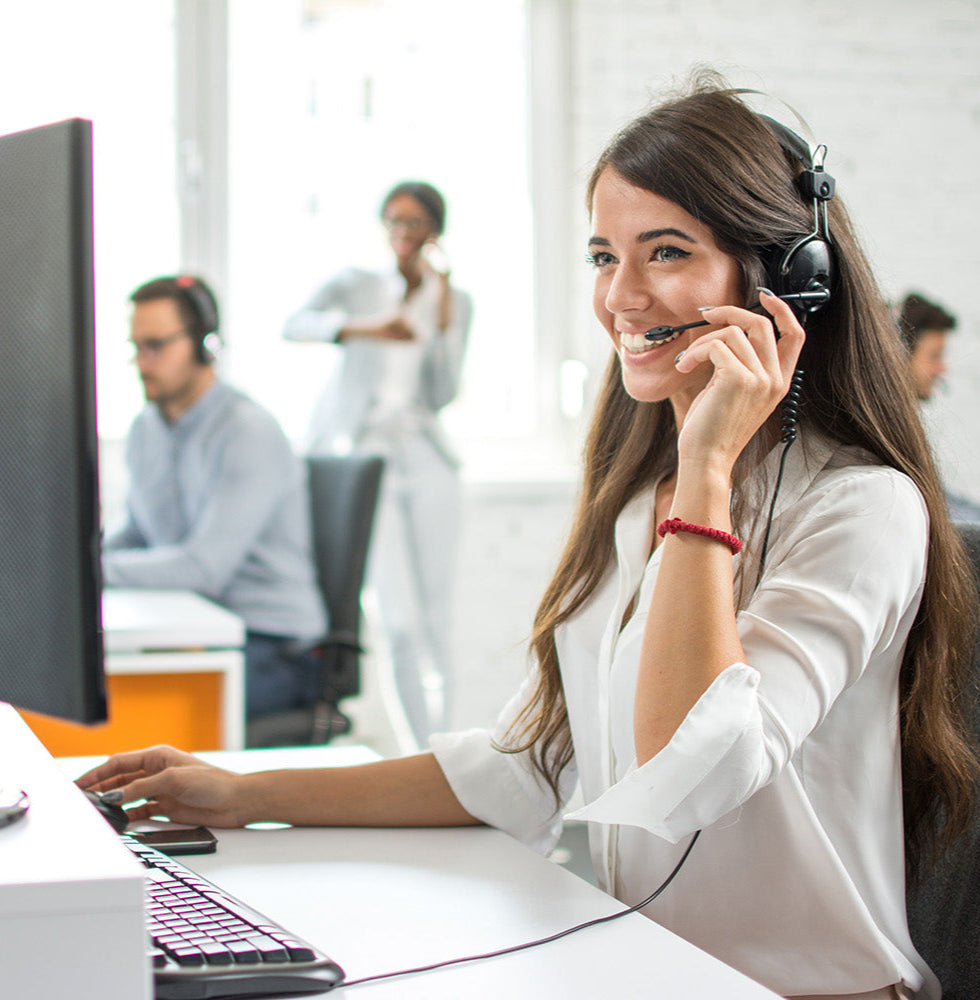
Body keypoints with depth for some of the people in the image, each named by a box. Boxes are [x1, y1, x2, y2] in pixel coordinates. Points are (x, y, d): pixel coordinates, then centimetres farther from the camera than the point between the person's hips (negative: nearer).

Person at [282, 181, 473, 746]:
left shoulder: (455, 302, 11)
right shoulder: (356, 285, 6)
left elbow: (443, 394, -1)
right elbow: (295, 325, -14)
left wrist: (442, 306, -6)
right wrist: (364, 329, -30)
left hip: (424, 456, 3)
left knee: (438, 617, 2)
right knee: (401, 620, -11)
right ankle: (428, 751, -6)